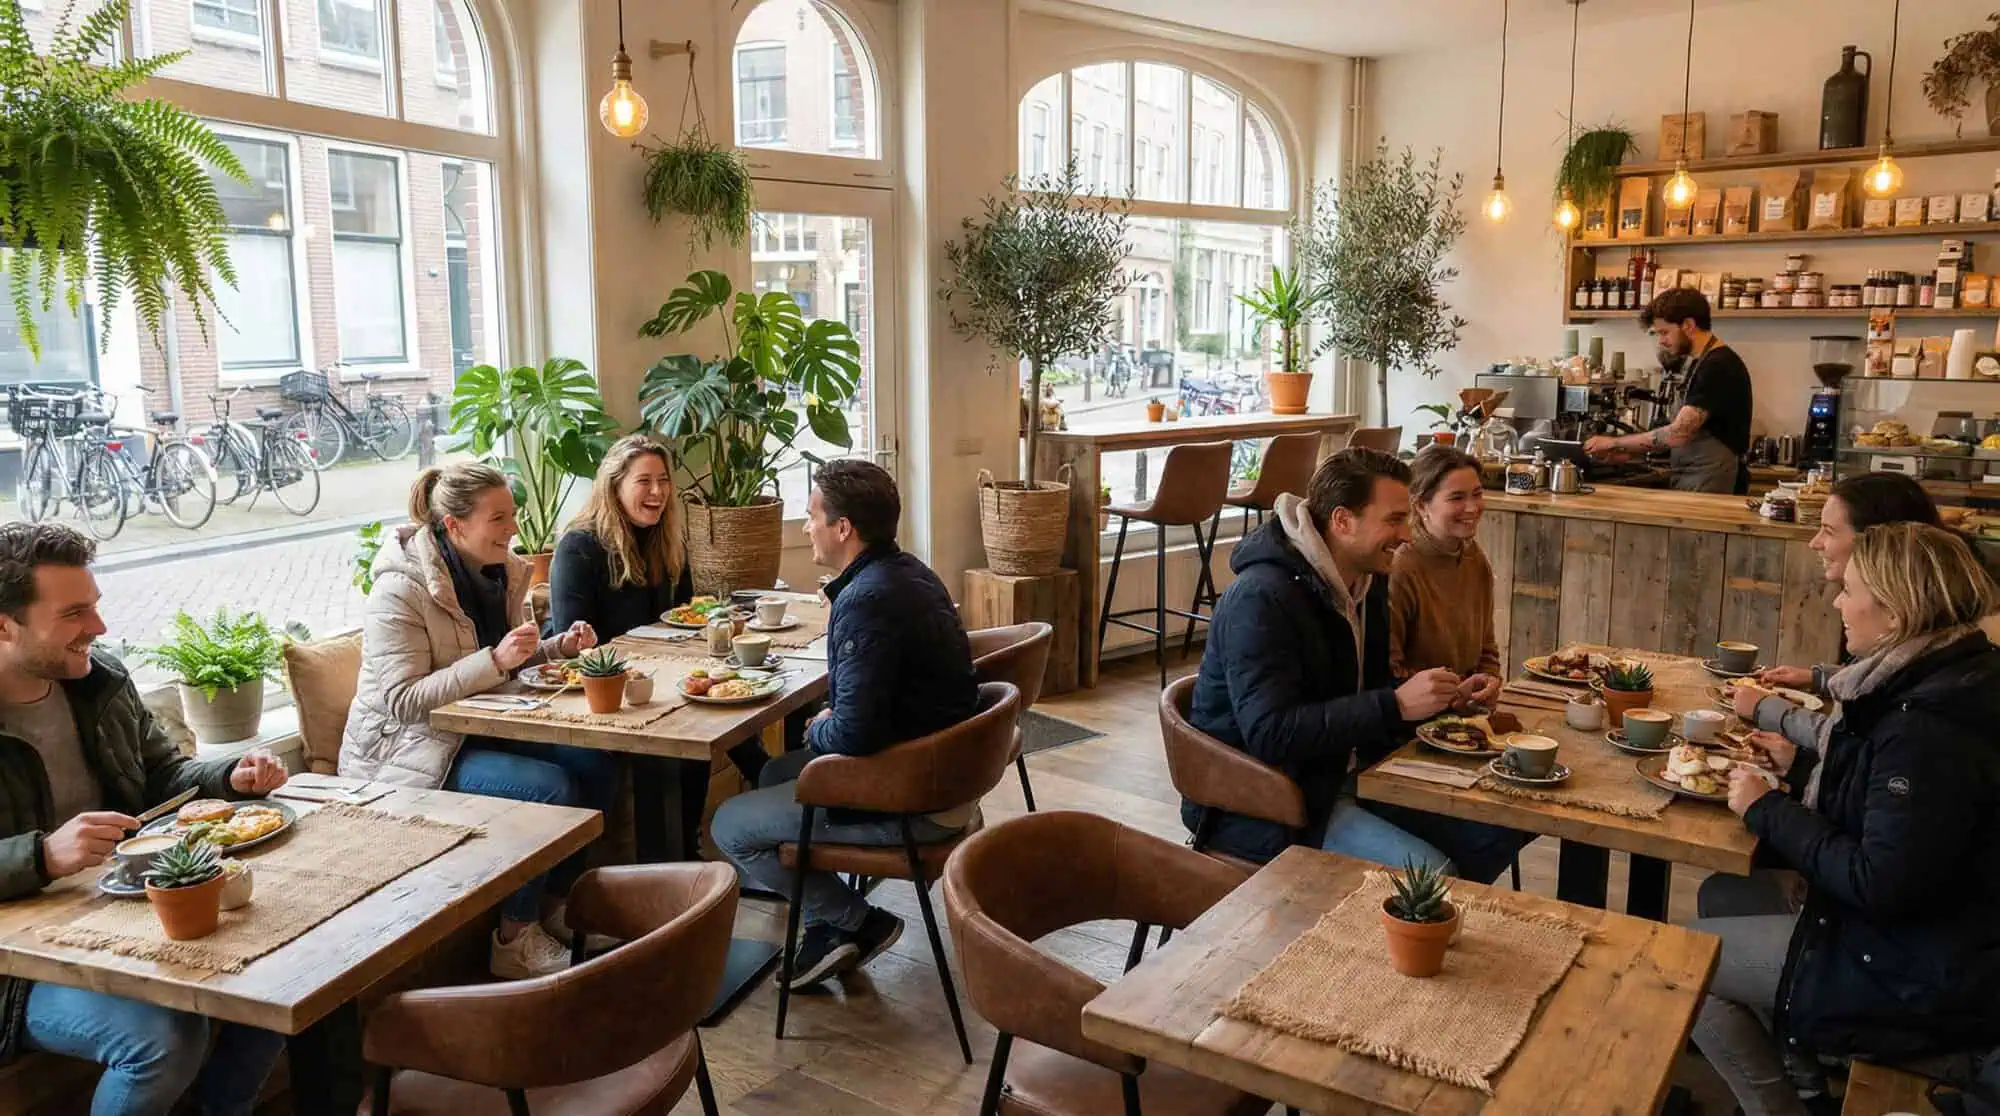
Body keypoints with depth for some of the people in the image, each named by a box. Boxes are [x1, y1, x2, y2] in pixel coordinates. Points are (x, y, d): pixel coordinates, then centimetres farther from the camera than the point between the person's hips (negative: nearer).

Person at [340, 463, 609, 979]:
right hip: (408, 749, -8)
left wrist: (559, 646, -4)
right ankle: (515, 941, -8)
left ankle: (555, 903, 6)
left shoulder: (502, 569, 4)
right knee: (549, 788, -25)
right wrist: (494, 661, -32)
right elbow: (401, 701, -25)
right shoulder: (401, 589, -20)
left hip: (481, 727, 8)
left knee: (595, 762, -11)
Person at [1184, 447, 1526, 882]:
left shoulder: (1369, 582, 8)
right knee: (1430, 874, -24)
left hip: (1345, 776, 9)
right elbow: (1271, 734, -29)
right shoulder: (1260, 598, -22)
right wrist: (1395, 705, -28)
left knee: (1499, 829, 0)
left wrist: (1444, 695, -2)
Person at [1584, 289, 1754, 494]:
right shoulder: (1701, 363, 16)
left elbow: (1679, 433, -21)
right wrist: (1628, 450, 10)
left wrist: (1615, 442, -11)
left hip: (1712, 487, -8)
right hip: (1692, 484, 8)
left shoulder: (1719, 366, -15)